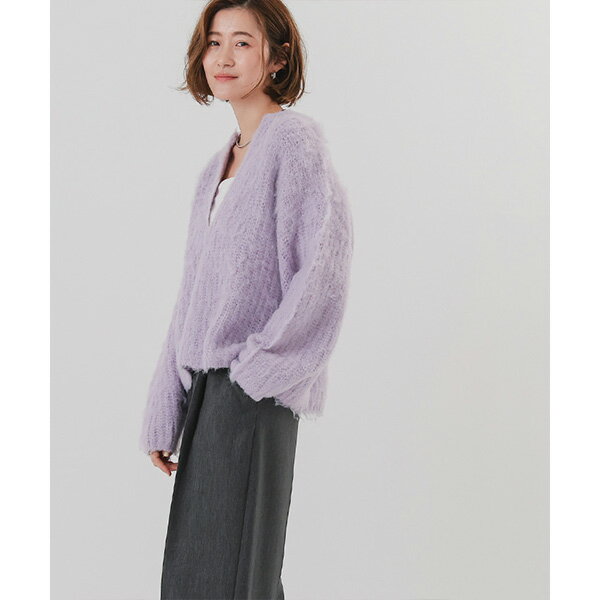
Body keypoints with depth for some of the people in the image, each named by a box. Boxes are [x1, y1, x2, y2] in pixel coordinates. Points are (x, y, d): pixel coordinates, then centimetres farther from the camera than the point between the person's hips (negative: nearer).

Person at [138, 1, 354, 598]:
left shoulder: (294, 139, -7)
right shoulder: (217, 168, 17)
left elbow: (324, 269, -19)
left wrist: (260, 363, -15)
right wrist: (163, 414, 14)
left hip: (253, 391, -8)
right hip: (207, 389, 8)